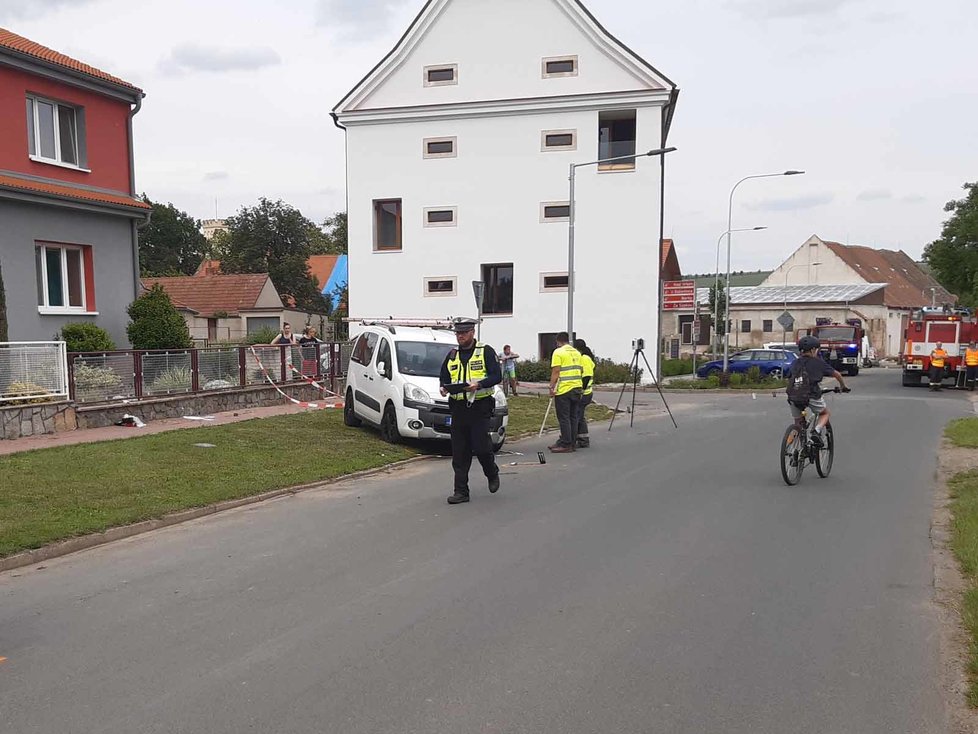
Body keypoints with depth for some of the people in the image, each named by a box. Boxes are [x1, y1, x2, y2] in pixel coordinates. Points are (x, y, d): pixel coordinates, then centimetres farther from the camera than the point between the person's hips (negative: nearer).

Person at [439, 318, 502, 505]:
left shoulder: (486, 351, 0)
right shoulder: (452, 356, 15)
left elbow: (497, 376, -7)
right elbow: (443, 378, 23)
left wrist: (479, 384, -23)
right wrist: (443, 388, 0)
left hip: (479, 407, -5)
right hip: (458, 408, 5)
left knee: (481, 447, -7)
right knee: (459, 453, 3)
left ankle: (492, 474, 24)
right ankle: (461, 492, 9)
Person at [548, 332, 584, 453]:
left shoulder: (558, 352, -7)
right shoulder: (577, 353, 15)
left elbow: (555, 371, -14)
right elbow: (581, 371, 17)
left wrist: (551, 387, -11)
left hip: (563, 389, -7)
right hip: (577, 388, 7)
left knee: (564, 418, -4)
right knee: (573, 417, 12)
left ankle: (566, 445, -4)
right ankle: (573, 443, 15)